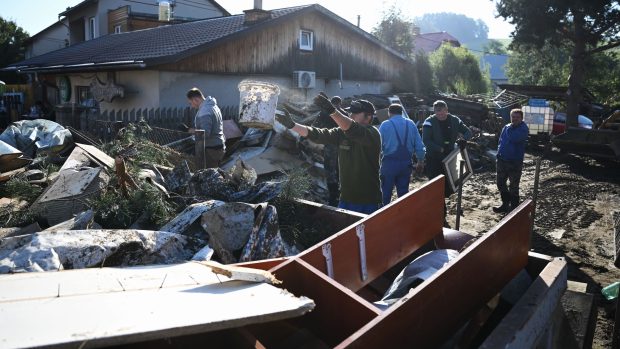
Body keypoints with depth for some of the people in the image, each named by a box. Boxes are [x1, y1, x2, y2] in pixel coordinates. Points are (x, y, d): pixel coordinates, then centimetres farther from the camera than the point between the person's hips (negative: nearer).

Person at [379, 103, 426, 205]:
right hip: (406, 163, 4)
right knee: (403, 192, 11)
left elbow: (379, 145, -3)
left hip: (389, 163, -4)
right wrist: (420, 161, 14)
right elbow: (419, 145, 5)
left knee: (385, 192, 3)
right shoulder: (411, 124, 7)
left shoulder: (385, 125, -3)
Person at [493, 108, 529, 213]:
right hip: (502, 160, 6)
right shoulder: (506, 127, 8)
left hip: (515, 162, -6)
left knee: (513, 186, 3)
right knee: (500, 183, 15)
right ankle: (505, 204, 31)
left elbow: (514, 138, -28)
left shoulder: (523, 129, -12)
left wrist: (509, 129, -12)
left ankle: (514, 207, 16)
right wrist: (500, 151, 3)